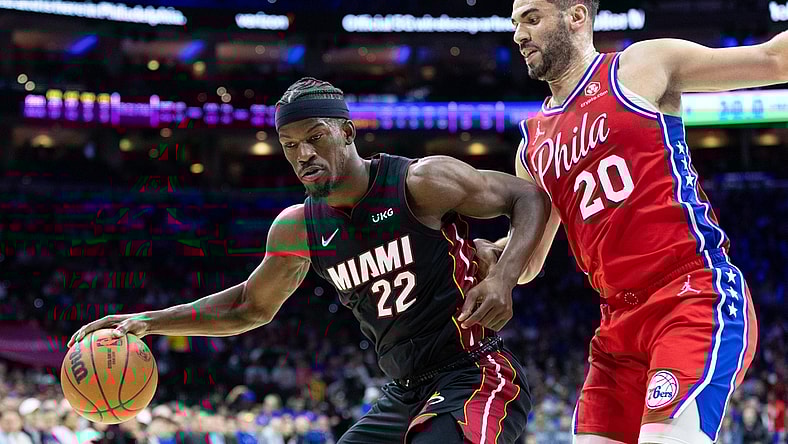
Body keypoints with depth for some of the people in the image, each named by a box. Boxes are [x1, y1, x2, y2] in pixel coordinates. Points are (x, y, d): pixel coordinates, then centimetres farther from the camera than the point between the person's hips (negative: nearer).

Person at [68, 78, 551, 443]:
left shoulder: (421, 182, -15)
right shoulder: (298, 228, 5)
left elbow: (529, 196, -8)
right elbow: (253, 305, 21)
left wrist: (504, 277, -26)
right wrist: (148, 322, 12)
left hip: (476, 376, -7)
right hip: (406, 393, 8)